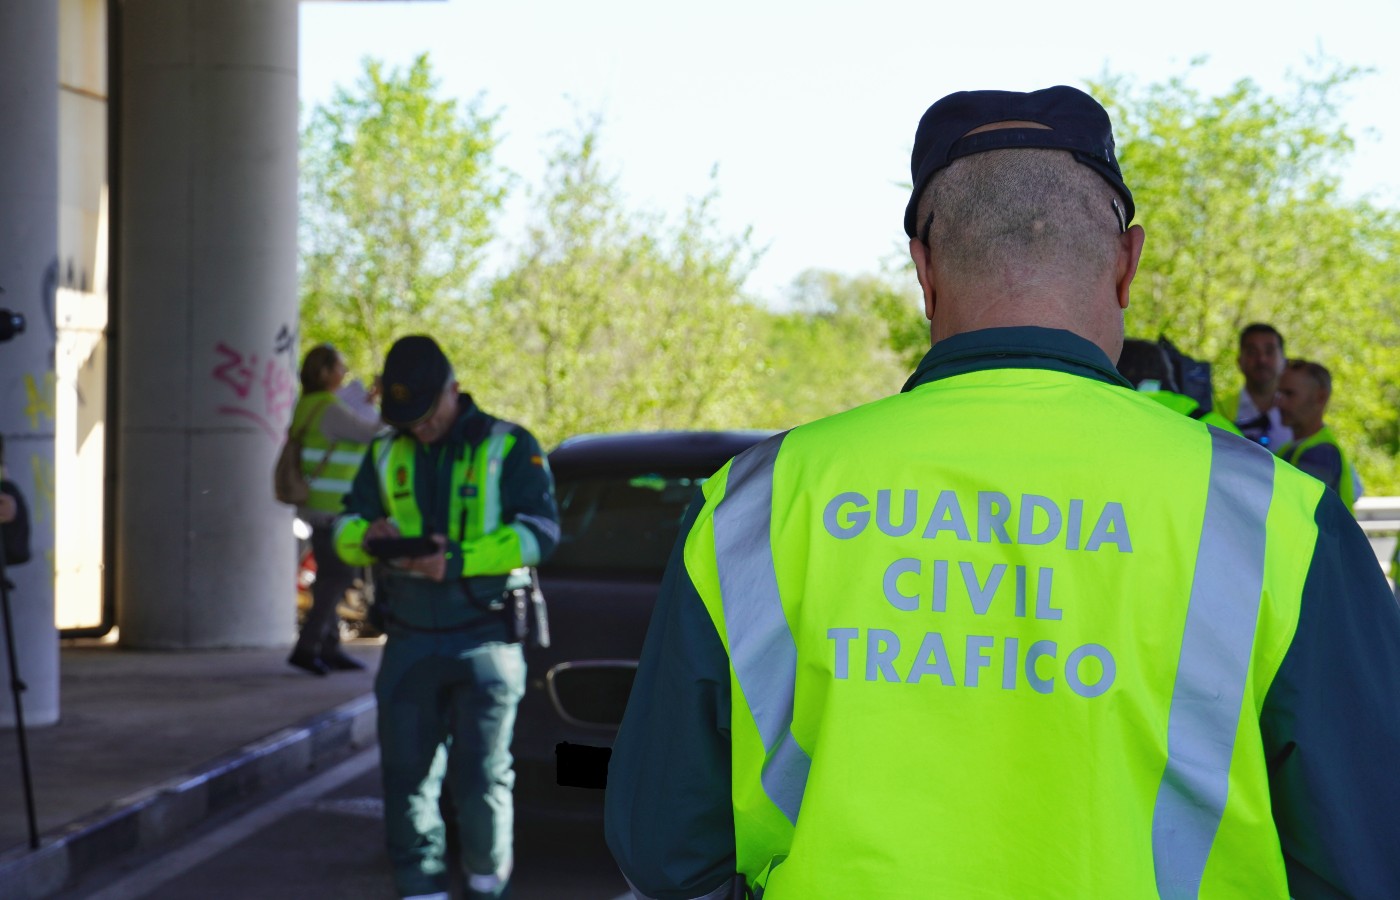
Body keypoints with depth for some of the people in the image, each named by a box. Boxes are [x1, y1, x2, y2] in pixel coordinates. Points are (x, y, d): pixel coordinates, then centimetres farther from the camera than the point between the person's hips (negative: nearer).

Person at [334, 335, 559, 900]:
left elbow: (539, 529, -9)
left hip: (484, 641, -4)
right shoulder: (385, 454, 14)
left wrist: (458, 560, -20)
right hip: (409, 642, 4)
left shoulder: (509, 447, 1)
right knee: (406, 777, 2)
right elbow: (345, 525, 12)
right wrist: (368, 537, -14)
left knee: (480, 779, -6)